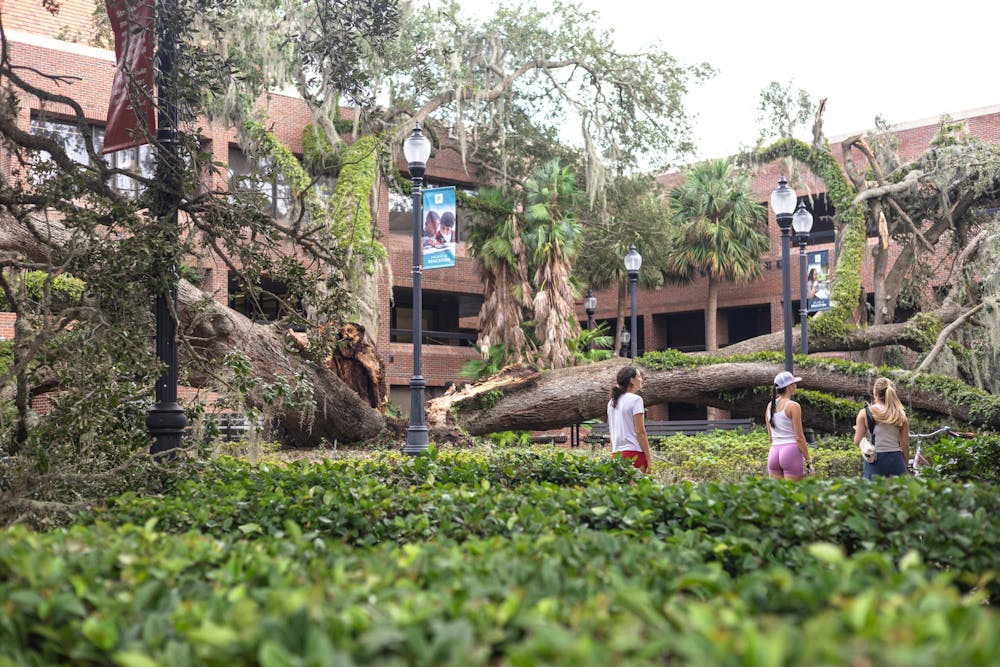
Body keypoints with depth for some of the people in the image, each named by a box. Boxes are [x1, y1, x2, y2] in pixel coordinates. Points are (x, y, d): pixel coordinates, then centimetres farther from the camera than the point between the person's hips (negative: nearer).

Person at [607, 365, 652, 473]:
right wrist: (649, 459, -10)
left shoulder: (611, 402, 14)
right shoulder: (635, 399, -7)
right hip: (633, 452, -7)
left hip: (616, 453, 7)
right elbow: (640, 432, -11)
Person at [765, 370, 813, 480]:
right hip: (791, 451, -6)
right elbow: (799, 437, -9)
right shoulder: (793, 406, -8)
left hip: (774, 452, 6)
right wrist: (808, 461, -5)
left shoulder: (770, 406, 10)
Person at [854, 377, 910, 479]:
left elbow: (857, 441, -2)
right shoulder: (900, 415, 5)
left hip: (875, 460, -2)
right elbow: (905, 444, 7)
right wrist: (905, 464, 17)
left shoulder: (864, 413, -1)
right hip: (896, 459, 2)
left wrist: (857, 430, 18)